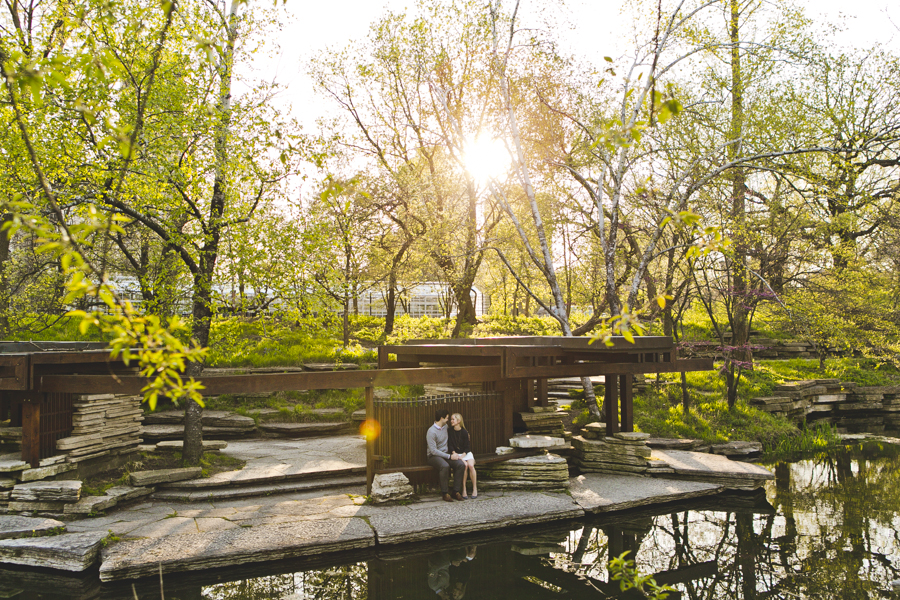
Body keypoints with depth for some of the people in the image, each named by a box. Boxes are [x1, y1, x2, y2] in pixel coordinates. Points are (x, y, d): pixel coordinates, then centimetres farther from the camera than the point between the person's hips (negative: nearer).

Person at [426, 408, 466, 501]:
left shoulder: (445, 426, 8)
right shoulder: (431, 431, -16)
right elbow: (433, 451, -19)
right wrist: (449, 456, -19)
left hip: (445, 454, 7)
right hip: (434, 456, -7)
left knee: (461, 464, -20)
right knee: (445, 466, -37)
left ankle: (456, 491, -13)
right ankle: (445, 493, -22)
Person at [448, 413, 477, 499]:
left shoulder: (464, 432, -3)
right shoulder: (450, 432, 1)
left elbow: (467, 447, -2)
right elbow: (450, 445, 0)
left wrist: (462, 455, -16)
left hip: (466, 453, 0)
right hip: (456, 454, 0)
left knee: (471, 465, -29)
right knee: (464, 465, -31)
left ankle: (475, 489, -16)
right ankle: (463, 489, -22)